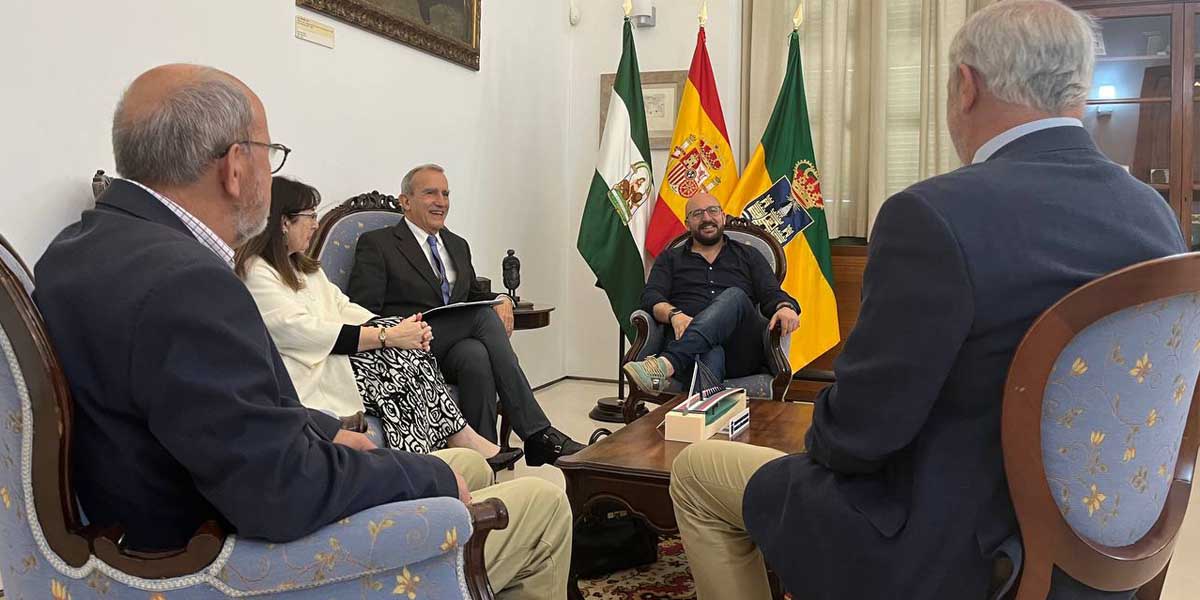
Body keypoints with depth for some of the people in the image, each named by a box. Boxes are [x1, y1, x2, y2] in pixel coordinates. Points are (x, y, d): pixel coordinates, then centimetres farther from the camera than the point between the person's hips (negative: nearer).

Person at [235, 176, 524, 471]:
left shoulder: (302, 266, 21)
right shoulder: (254, 272, -11)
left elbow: (343, 307, 13)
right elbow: (302, 331, -21)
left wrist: (396, 327, -6)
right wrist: (387, 336, -22)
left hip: (334, 358, 8)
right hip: (309, 378, -8)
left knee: (410, 350, -15)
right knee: (398, 356, -22)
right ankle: (462, 441, -16)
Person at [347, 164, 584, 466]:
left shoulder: (458, 245, 24)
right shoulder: (376, 244, 4)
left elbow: (475, 295, 30)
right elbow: (363, 313, -4)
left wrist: (501, 300, 3)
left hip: (455, 345, 5)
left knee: (477, 355, -32)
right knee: (484, 316, -28)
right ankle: (538, 435, -30)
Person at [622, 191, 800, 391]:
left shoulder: (748, 256, 27)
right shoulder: (670, 258, 25)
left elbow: (771, 294, 14)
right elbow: (651, 296, 8)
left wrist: (785, 307, -14)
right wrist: (674, 314, -17)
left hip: (742, 350, 1)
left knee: (735, 296, -33)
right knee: (710, 355, -39)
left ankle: (666, 364, -53)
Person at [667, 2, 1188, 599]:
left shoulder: (934, 215, -28)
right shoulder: (1157, 215, -4)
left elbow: (858, 432, -22)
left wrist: (823, 443, 1)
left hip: (946, 551, -7)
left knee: (696, 471, 10)